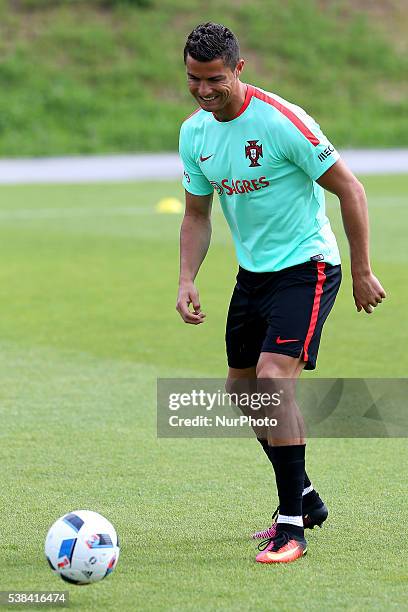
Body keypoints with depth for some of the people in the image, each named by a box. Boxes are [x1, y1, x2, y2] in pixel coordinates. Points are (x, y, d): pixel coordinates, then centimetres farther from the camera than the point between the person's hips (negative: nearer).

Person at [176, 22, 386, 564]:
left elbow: (349, 189, -14)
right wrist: (186, 280, -2)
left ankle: (292, 528, -17)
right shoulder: (194, 134, 0)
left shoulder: (282, 121, -21)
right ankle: (305, 499, 32)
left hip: (307, 266, -8)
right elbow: (197, 214, 12)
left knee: (273, 377, -23)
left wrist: (362, 271, -12)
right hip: (253, 271, 8)